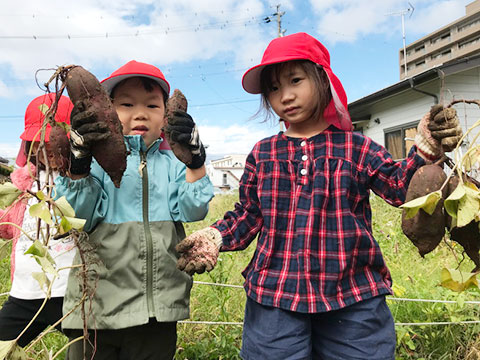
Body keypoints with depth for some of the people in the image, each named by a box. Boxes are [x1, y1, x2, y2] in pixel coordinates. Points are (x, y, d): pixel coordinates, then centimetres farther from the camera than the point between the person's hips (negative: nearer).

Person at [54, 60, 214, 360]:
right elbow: (81, 211, -12)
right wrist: (79, 162, -28)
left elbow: (193, 211, -6)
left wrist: (196, 161, -20)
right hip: (98, 301, -1)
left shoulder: (173, 162, 4)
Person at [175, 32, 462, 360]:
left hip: (354, 299, 0)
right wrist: (216, 237, -7)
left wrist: (425, 149, -17)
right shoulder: (262, 154, 5)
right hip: (274, 297, 1)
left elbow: (400, 187, -3)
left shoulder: (356, 147, 1)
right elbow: (248, 215, 8)